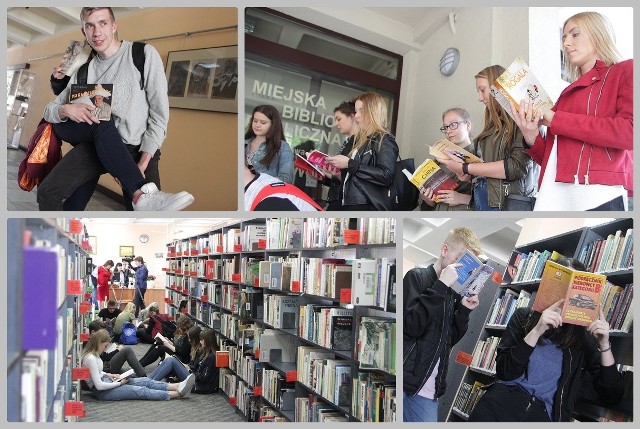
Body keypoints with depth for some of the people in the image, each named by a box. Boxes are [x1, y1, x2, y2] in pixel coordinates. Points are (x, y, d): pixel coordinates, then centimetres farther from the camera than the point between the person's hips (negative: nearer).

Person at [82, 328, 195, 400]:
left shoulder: (93, 354, 6)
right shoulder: (90, 358, -24)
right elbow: (99, 386, -25)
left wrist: (108, 375, 8)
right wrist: (119, 383, -14)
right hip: (102, 391, -10)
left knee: (144, 381, -4)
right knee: (141, 390, -17)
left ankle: (177, 386, -15)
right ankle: (178, 393, -22)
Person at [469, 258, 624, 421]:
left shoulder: (585, 336, 6)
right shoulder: (523, 317, 5)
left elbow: (612, 397, 2)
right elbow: (503, 372, -5)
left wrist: (604, 345, -9)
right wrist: (536, 331, -15)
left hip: (543, 415, 2)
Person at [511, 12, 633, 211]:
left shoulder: (625, 70, 7)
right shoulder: (568, 94, 24)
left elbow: (629, 132, -11)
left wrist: (555, 120, -7)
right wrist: (532, 138, -1)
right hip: (553, 197, 6)